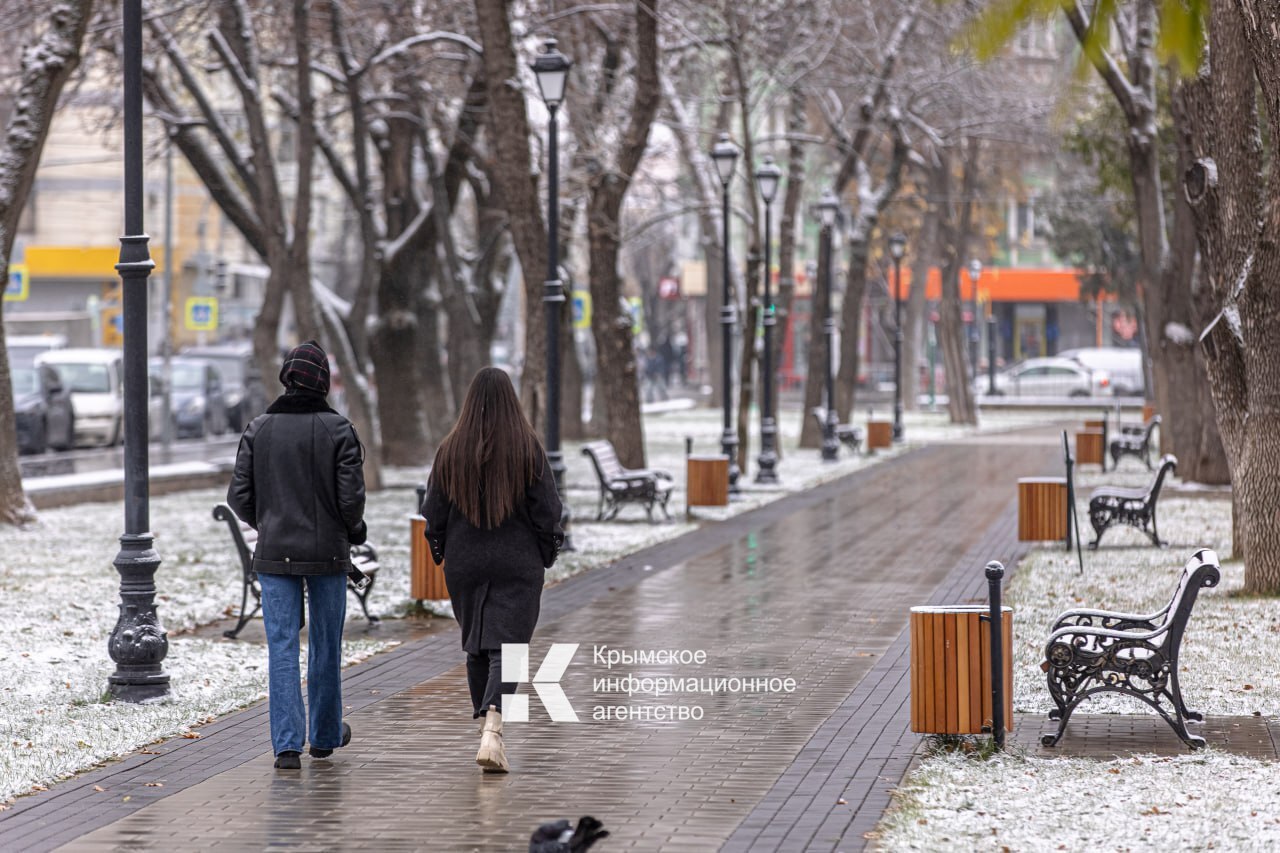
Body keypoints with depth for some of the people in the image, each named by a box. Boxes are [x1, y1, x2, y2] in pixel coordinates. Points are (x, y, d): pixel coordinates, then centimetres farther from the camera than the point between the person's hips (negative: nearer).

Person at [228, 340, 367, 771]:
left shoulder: (258, 429, -2)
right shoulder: (338, 430, -8)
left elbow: (239, 497, -1)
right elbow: (351, 497, -12)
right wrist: (353, 530, 9)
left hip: (275, 555, 1)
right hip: (328, 556, -1)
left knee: (282, 647, 2)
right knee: (326, 646, 13)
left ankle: (287, 743, -7)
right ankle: (326, 735, 27)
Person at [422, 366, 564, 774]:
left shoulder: (451, 449, -2)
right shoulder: (529, 448, -7)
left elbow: (434, 511, 2)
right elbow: (547, 508, -5)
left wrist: (440, 551, 17)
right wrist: (547, 552, 8)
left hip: (464, 563, 2)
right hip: (518, 565, -2)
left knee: (475, 646, 17)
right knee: (506, 647, -6)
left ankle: (485, 724, 26)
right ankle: (492, 731, -24)